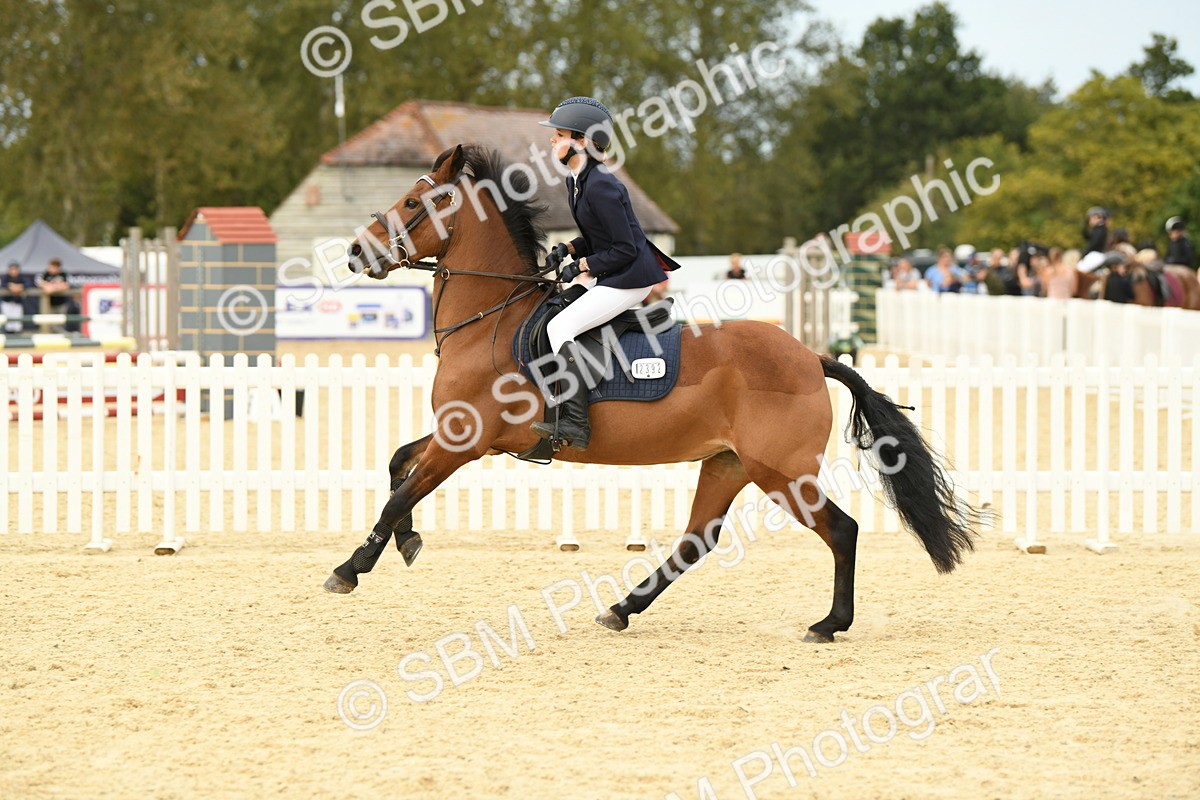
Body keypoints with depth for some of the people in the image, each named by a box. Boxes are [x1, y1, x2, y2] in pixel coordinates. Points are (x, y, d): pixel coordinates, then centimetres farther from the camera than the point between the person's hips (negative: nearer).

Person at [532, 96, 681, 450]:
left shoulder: (601, 186, -22)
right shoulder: (575, 181, 9)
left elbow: (625, 249, -21)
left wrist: (583, 266, -15)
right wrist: (568, 248, 3)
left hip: (631, 279, -11)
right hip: (606, 275, 11)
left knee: (560, 327, -18)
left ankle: (574, 424, -21)